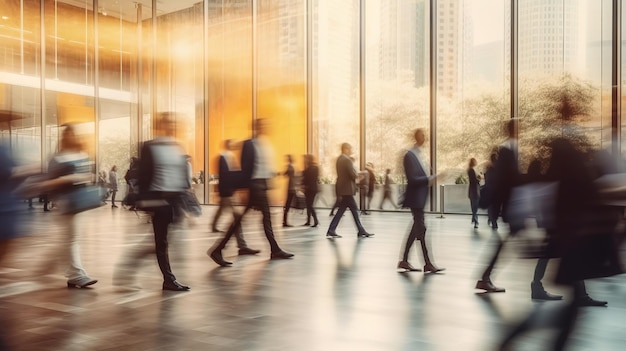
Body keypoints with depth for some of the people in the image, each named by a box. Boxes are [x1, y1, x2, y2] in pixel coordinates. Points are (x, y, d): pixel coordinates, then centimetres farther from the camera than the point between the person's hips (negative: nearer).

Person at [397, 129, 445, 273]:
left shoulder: (420, 154, 13)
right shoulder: (410, 155, -13)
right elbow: (412, 179, -19)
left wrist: (431, 179, 3)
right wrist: (432, 178, -20)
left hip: (421, 197, 9)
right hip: (415, 197, -9)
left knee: (417, 227, 11)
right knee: (421, 228, -5)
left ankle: (404, 261, 18)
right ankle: (428, 264, 1)